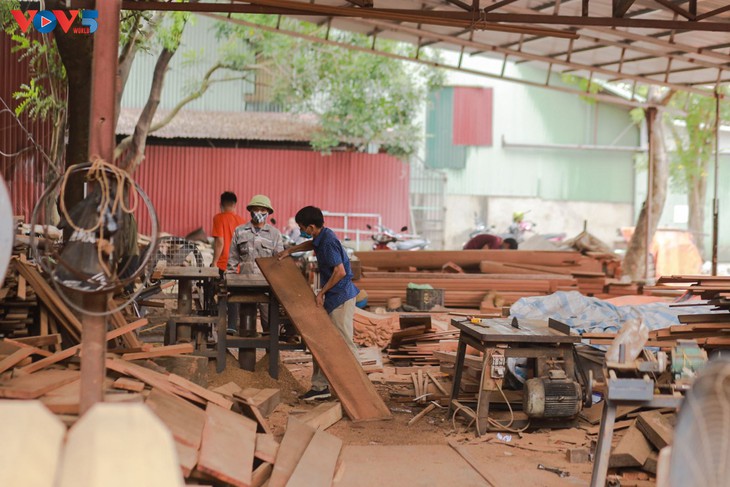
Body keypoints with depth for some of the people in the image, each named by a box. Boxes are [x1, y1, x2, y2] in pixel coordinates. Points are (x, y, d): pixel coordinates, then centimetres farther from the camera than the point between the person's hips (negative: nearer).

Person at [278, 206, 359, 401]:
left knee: (344, 343, -6)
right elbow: (312, 244, 36)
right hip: (331, 297, 10)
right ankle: (320, 386, 16)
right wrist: (290, 250, 27)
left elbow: (340, 271, -25)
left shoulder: (328, 241, -20)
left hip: (340, 297, -10)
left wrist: (322, 293, -17)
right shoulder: (321, 237, 9)